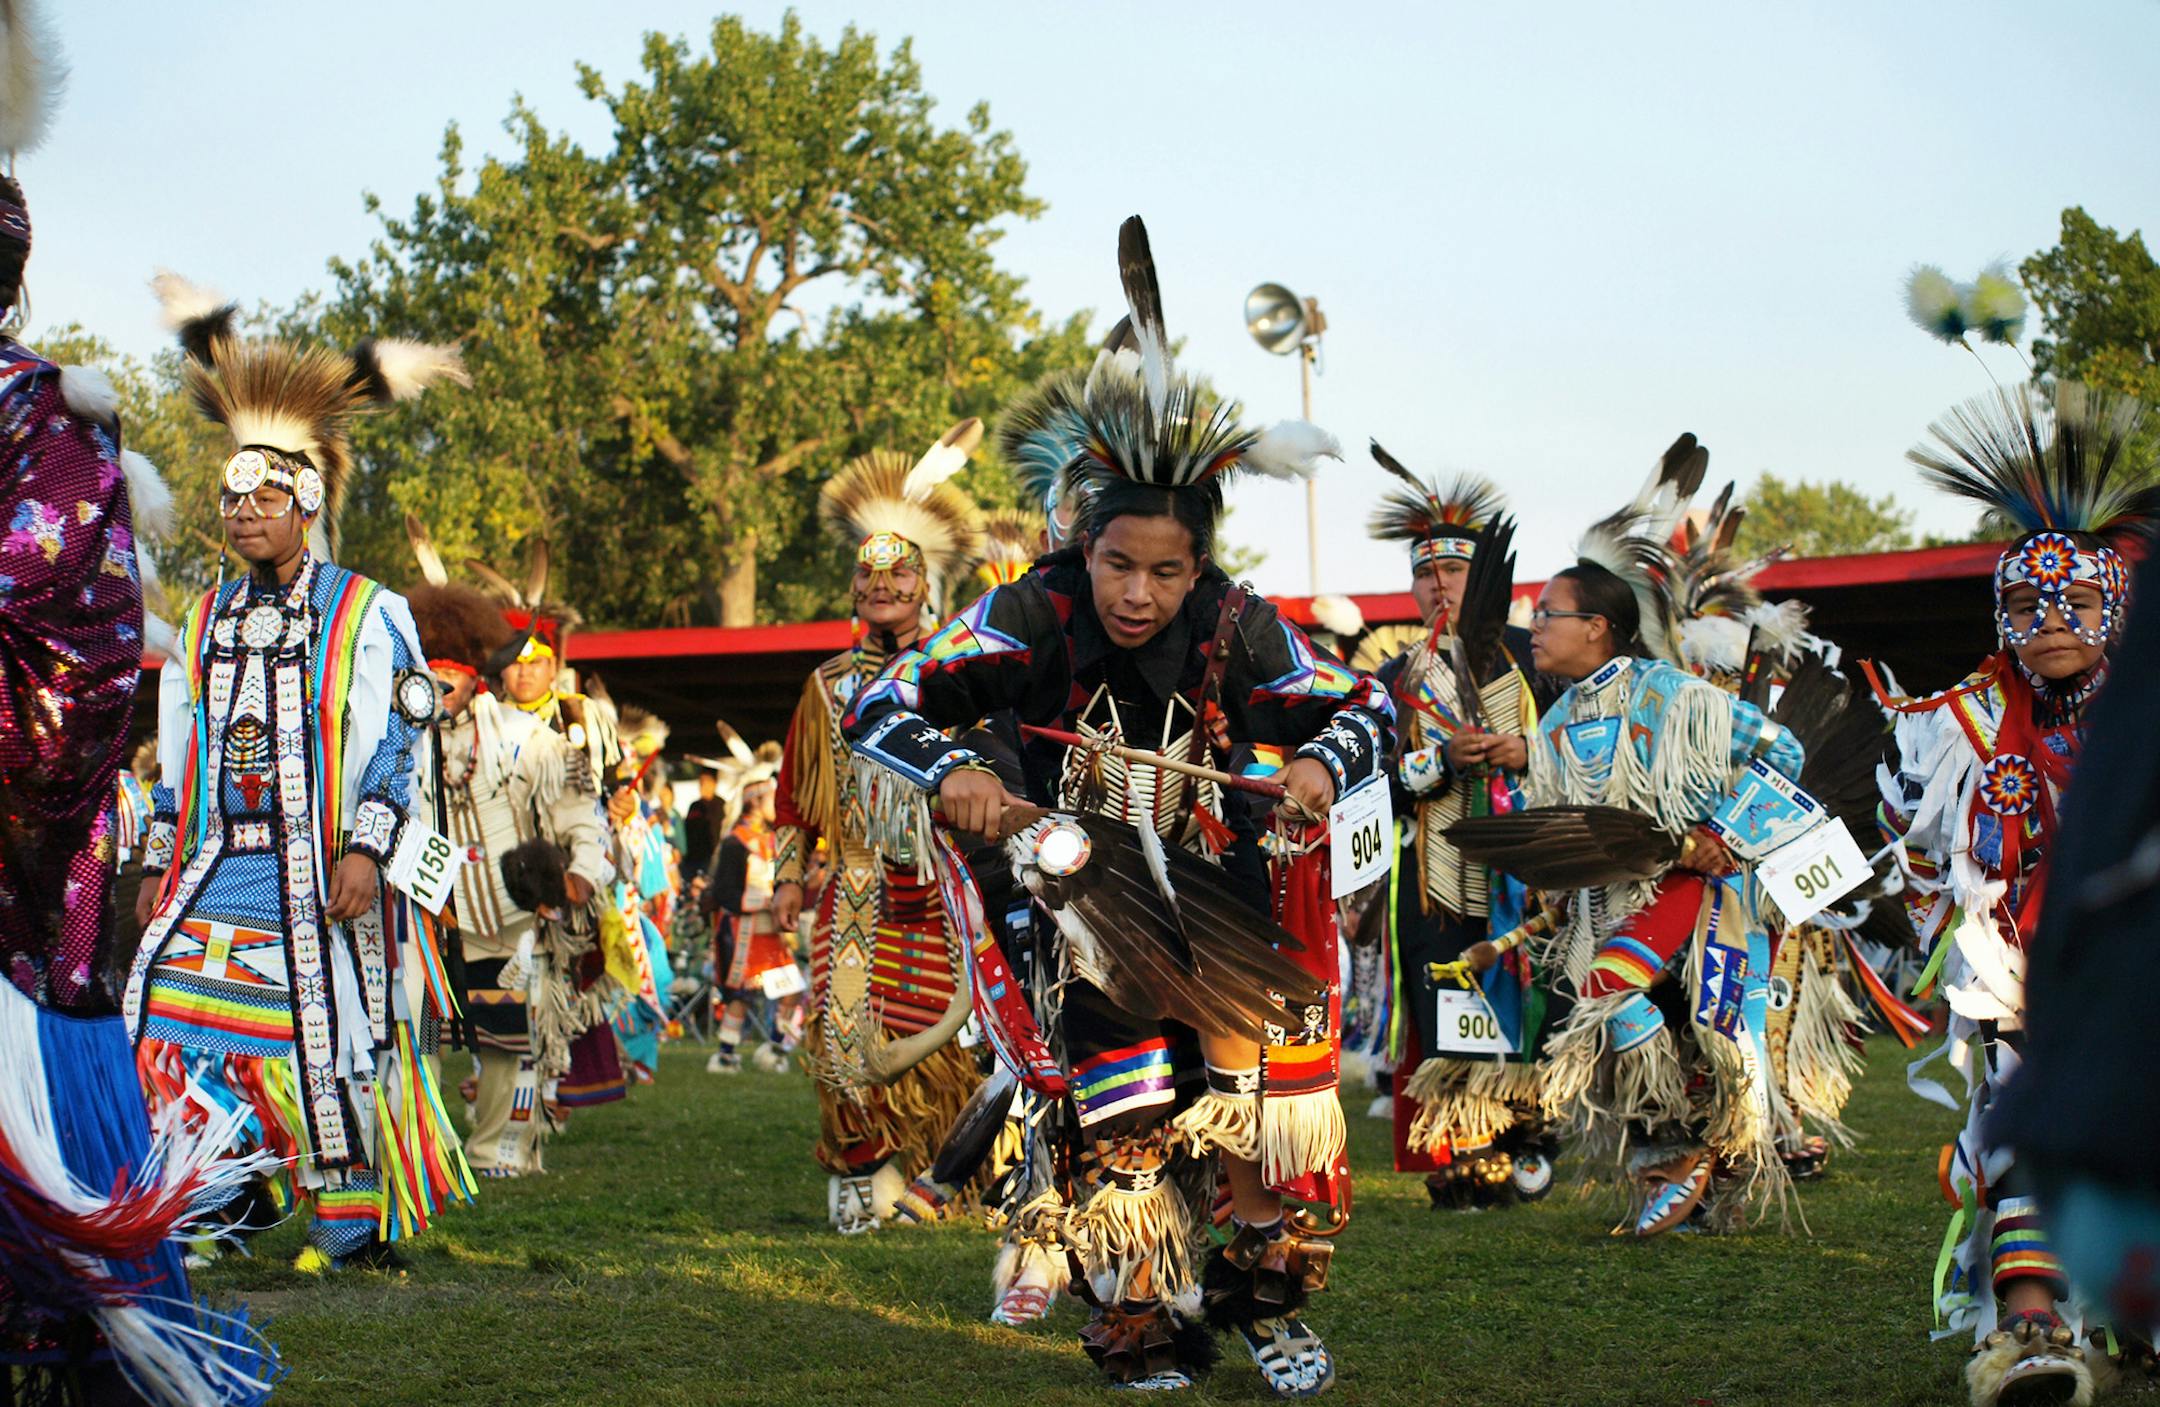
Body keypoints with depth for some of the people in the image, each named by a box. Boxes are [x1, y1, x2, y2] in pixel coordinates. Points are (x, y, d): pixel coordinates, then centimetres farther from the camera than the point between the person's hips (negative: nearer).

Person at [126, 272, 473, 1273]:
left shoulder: (368, 616, 0)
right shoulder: (206, 622, 16)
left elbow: (396, 743, -5)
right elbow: (178, 752, 19)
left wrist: (366, 850, -15)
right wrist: (160, 864, 15)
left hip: (320, 877, -5)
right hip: (219, 870, 5)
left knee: (332, 1040, -4)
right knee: (166, 1021, -7)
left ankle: (351, 1219, 6)